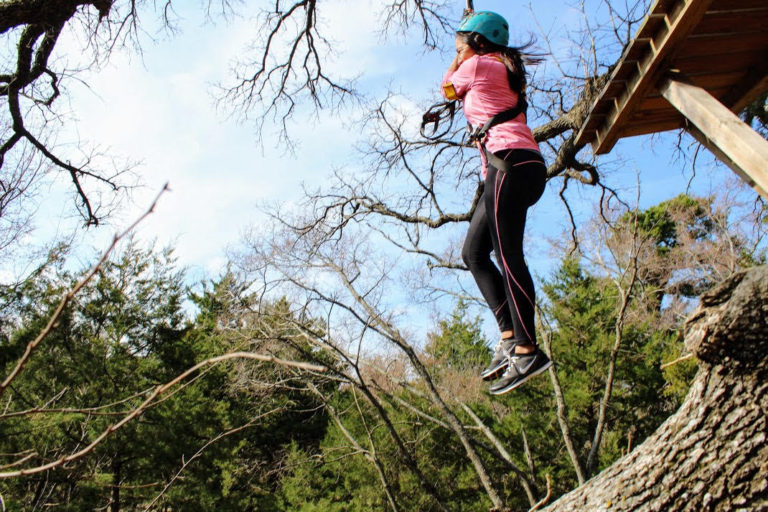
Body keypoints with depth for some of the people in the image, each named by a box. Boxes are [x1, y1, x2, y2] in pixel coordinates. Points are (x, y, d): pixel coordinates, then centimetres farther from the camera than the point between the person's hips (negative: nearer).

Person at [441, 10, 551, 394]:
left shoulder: (476, 65, 3)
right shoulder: (504, 70, 28)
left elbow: (448, 89, 21)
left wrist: (460, 56, 29)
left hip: (509, 161, -10)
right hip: (518, 165, 10)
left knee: (508, 256, -16)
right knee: (473, 252, 6)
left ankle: (526, 350, -17)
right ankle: (508, 336, 0)